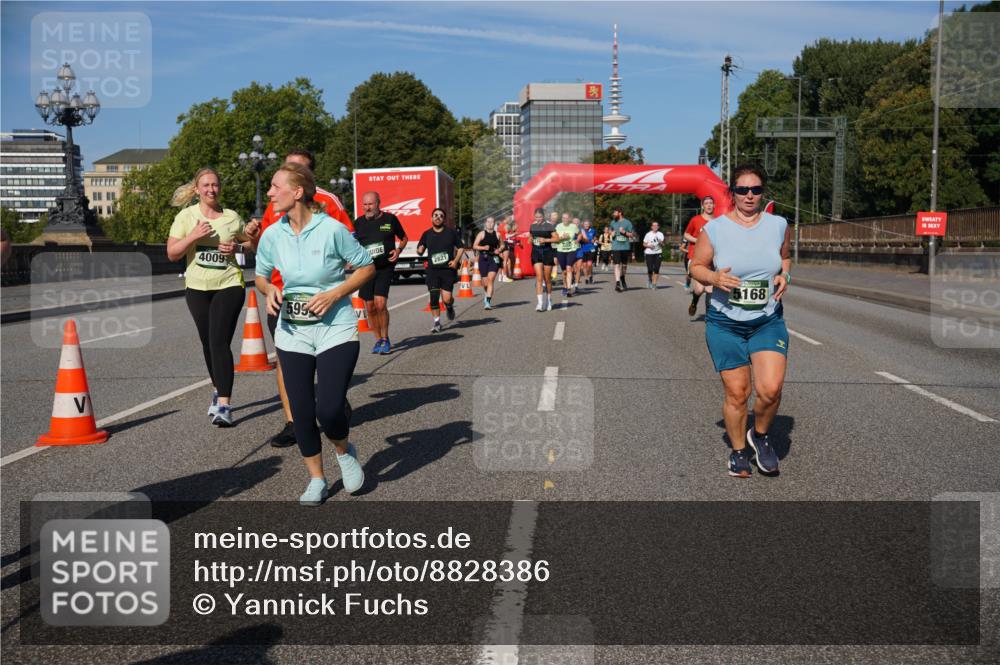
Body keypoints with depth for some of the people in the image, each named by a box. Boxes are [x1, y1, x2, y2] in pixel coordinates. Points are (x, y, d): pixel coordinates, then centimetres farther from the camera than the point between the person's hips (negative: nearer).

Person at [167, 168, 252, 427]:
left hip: (229, 285, -2)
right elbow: (172, 253, -2)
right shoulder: (186, 216, 2)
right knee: (208, 344, 13)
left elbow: (250, 242, 17)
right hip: (197, 288, 2)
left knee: (220, 342, -15)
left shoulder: (231, 217, 2)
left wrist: (235, 246, -5)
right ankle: (218, 390, 35)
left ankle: (224, 405, -18)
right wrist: (193, 236, -17)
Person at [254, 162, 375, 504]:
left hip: (336, 329, -4)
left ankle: (344, 450, 22)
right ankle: (317, 479, 26)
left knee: (329, 409, -14)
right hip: (293, 333, 4)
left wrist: (335, 294, -15)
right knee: (302, 412, 6)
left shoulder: (332, 229, -13)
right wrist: (268, 290, -7)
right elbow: (261, 274, 16)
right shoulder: (272, 236, -1)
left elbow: (366, 267, -3)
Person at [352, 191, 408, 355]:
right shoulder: (359, 222, 8)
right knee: (370, 307, 4)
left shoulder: (390, 219, 1)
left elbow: (404, 238, 14)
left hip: (385, 268, -3)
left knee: (380, 303, -17)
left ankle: (386, 339, 0)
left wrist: (398, 250, -5)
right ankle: (378, 340, 21)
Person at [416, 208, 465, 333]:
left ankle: (450, 307, 29)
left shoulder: (451, 232, 3)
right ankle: (437, 322, 6)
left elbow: (461, 247, 9)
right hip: (432, 270, 1)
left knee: (446, 299, -8)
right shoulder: (427, 234, 7)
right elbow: (419, 251, 14)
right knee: (434, 297, -8)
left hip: (448, 269, -1)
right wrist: (420, 250, -11)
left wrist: (456, 260, -7)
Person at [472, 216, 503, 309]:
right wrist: (483, 247, -16)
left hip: (494, 259, 0)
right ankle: (488, 295, 37)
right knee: (485, 281, 5)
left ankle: (488, 301, -15)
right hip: (483, 259, 0)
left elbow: (501, 245, 20)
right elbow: (474, 246, 0)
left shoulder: (497, 234, 8)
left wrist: (499, 250, -2)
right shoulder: (482, 234, 3)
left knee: (490, 279, -14)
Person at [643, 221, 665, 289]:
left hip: (658, 253, 1)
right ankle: (649, 279, 25)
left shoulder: (660, 234, 8)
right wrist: (649, 246, -10)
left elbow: (662, 245, 3)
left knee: (656, 269, -8)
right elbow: (644, 244, 8)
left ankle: (654, 284, -4)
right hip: (649, 253, -1)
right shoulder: (648, 234, 7)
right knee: (650, 269, -5)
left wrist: (660, 242, -18)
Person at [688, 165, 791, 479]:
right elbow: (696, 266, 4)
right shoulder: (714, 229, -6)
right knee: (737, 394, 1)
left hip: (768, 321, 2)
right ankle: (738, 451, 25)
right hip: (725, 323, -1)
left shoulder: (778, 225, 2)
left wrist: (784, 276, -1)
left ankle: (759, 435, 17)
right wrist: (714, 278, -16)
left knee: (771, 389, -14)